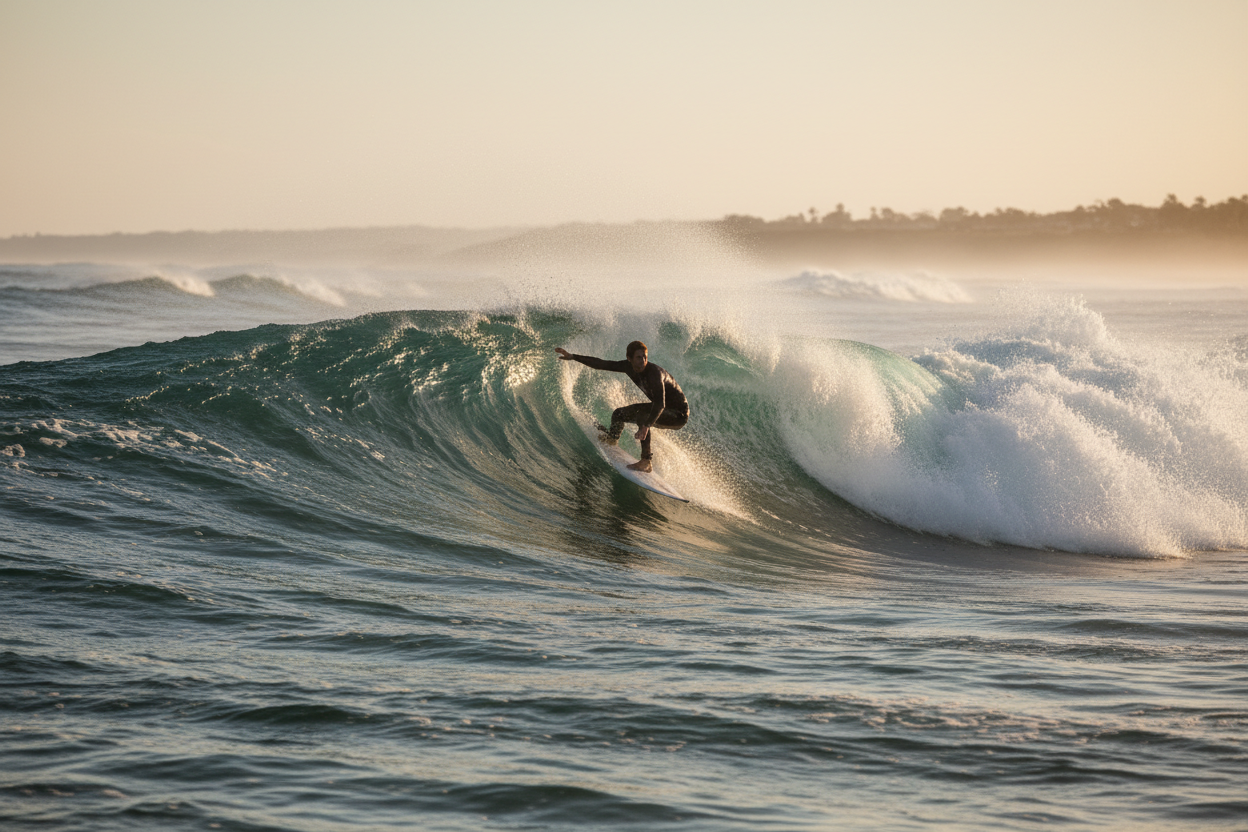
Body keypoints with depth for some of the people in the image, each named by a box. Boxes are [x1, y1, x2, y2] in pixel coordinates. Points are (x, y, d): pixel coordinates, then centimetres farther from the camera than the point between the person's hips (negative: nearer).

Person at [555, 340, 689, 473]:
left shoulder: (654, 373, -32)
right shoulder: (629, 367, -8)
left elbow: (660, 404, -42)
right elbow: (603, 364, 1)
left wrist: (646, 426, -56)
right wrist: (573, 357, 0)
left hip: (679, 414, -8)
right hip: (662, 409, 8)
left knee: (642, 416, -33)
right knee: (619, 414, 13)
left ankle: (646, 462, -31)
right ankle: (612, 437, 42)